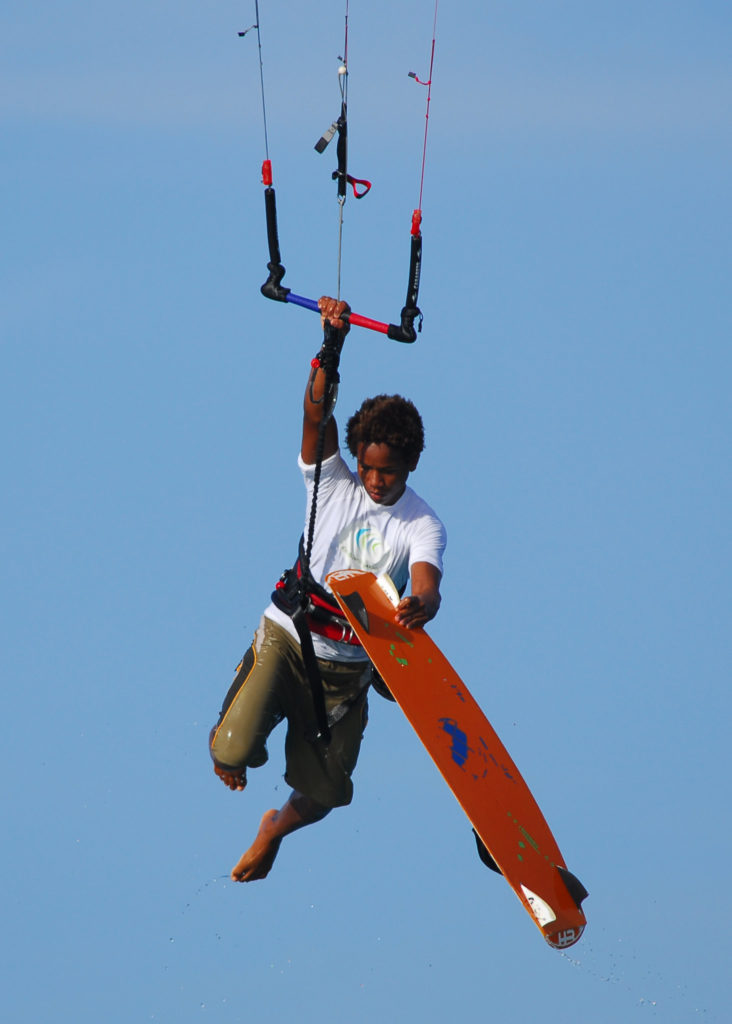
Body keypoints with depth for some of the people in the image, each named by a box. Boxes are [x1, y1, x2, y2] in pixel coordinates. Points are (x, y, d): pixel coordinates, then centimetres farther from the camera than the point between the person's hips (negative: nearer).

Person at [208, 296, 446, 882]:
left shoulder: (422, 527, -7)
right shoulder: (334, 483, -4)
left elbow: (428, 586, -25)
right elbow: (317, 413, -18)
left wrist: (419, 606, -51)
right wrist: (332, 344, -33)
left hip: (347, 666, 1)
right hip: (287, 637, -1)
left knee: (322, 794, 5)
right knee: (235, 753, -19)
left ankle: (275, 831, 42)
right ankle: (229, 751, 22)